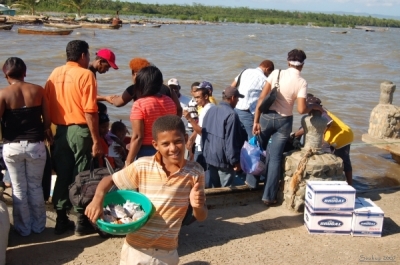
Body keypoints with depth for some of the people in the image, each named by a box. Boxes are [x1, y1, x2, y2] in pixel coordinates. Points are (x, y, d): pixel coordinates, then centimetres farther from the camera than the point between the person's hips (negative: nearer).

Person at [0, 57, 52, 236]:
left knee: (19, 189, 12)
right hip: (36, 145, 1)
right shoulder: (38, 90, -3)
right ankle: (38, 225, 25)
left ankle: (23, 228, 23)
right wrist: (48, 136, 17)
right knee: (36, 187, 15)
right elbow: (47, 120, 0)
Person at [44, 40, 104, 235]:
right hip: (80, 131, -5)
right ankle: (82, 222, 13)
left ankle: (61, 220, 22)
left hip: (60, 131, 5)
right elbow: (89, 111, -15)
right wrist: (96, 140, -13)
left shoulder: (55, 74, 8)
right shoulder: (85, 74, -9)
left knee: (62, 176, 13)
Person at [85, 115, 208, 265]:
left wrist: (197, 206, -25)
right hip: (136, 248, -1)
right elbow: (109, 180, 1)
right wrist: (97, 199, -19)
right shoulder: (142, 166, -11)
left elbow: (201, 217, -3)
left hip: (167, 252, 1)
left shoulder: (195, 172, -9)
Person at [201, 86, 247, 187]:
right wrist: (235, 161, -12)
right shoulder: (231, 115, -19)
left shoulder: (210, 110, 6)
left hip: (209, 156, 8)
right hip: (223, 160, -8)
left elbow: (204, 133, 13)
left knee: (214, 188, 17)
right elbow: (231, 141, -20)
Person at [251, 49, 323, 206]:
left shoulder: (276, 73, -6)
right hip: (284, 121, -1)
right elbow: (301, 110, -17)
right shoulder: (302, 82, -9)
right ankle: (269, 196, 12)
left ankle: (252, 181, 36)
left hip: (267, 116, 1)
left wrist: (256, 121, -6)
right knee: (275, 158, 7)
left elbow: (262, 98, -11)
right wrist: (314, 106, 3)